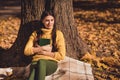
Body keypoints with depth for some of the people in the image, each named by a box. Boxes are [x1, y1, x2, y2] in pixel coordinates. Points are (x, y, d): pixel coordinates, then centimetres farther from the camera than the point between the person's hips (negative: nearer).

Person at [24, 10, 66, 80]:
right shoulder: (35, 34, 18)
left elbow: (61, 55, 2)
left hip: (51, 63, -1)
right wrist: (42, 48, -4)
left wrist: (43, 52, -3)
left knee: (41, 62, -39)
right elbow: (26, 51, 8)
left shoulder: (58, 34, 12)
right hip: (36, 62, 2)